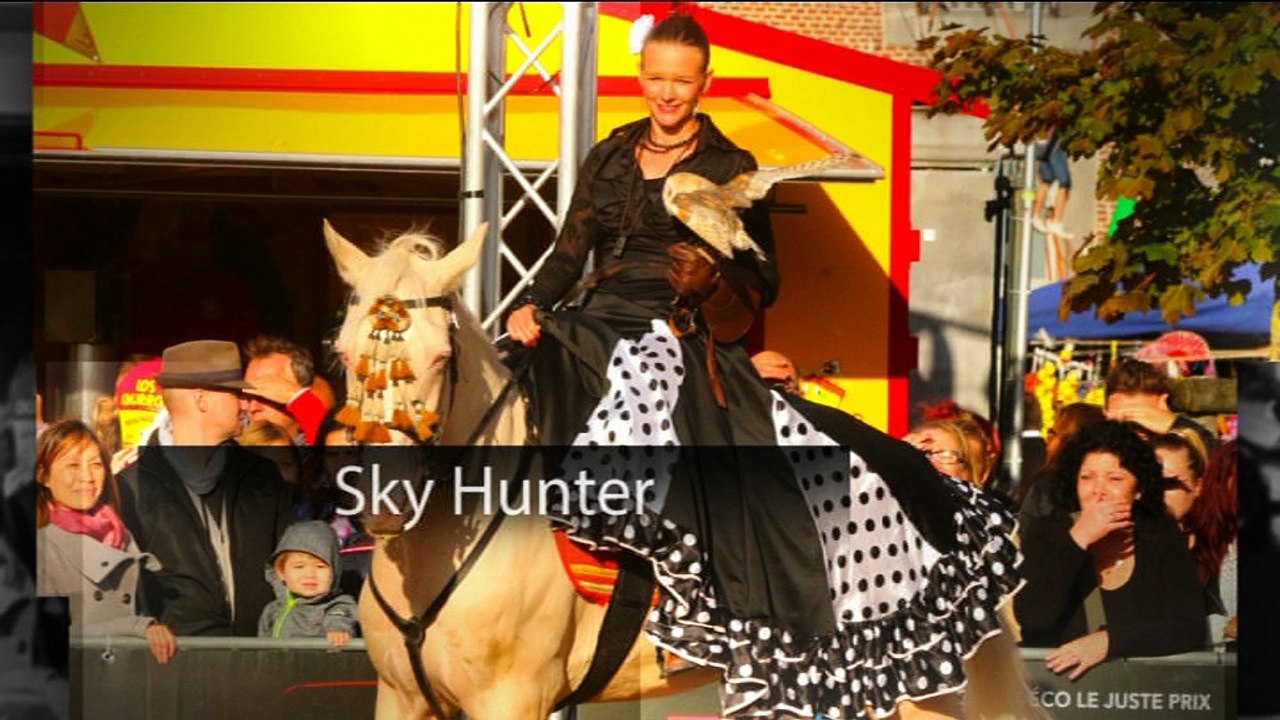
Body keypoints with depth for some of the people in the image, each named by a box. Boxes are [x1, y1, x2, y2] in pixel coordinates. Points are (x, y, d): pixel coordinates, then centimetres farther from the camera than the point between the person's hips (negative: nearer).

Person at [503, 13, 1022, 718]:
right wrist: (533, 306, -1)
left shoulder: (733, 169, 9)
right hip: (597, 324, 4)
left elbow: (763, 284, 6)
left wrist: (717, 276, -15)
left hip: (684, 337, -4)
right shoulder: (608, 158, 20)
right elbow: (569, 254, 18)